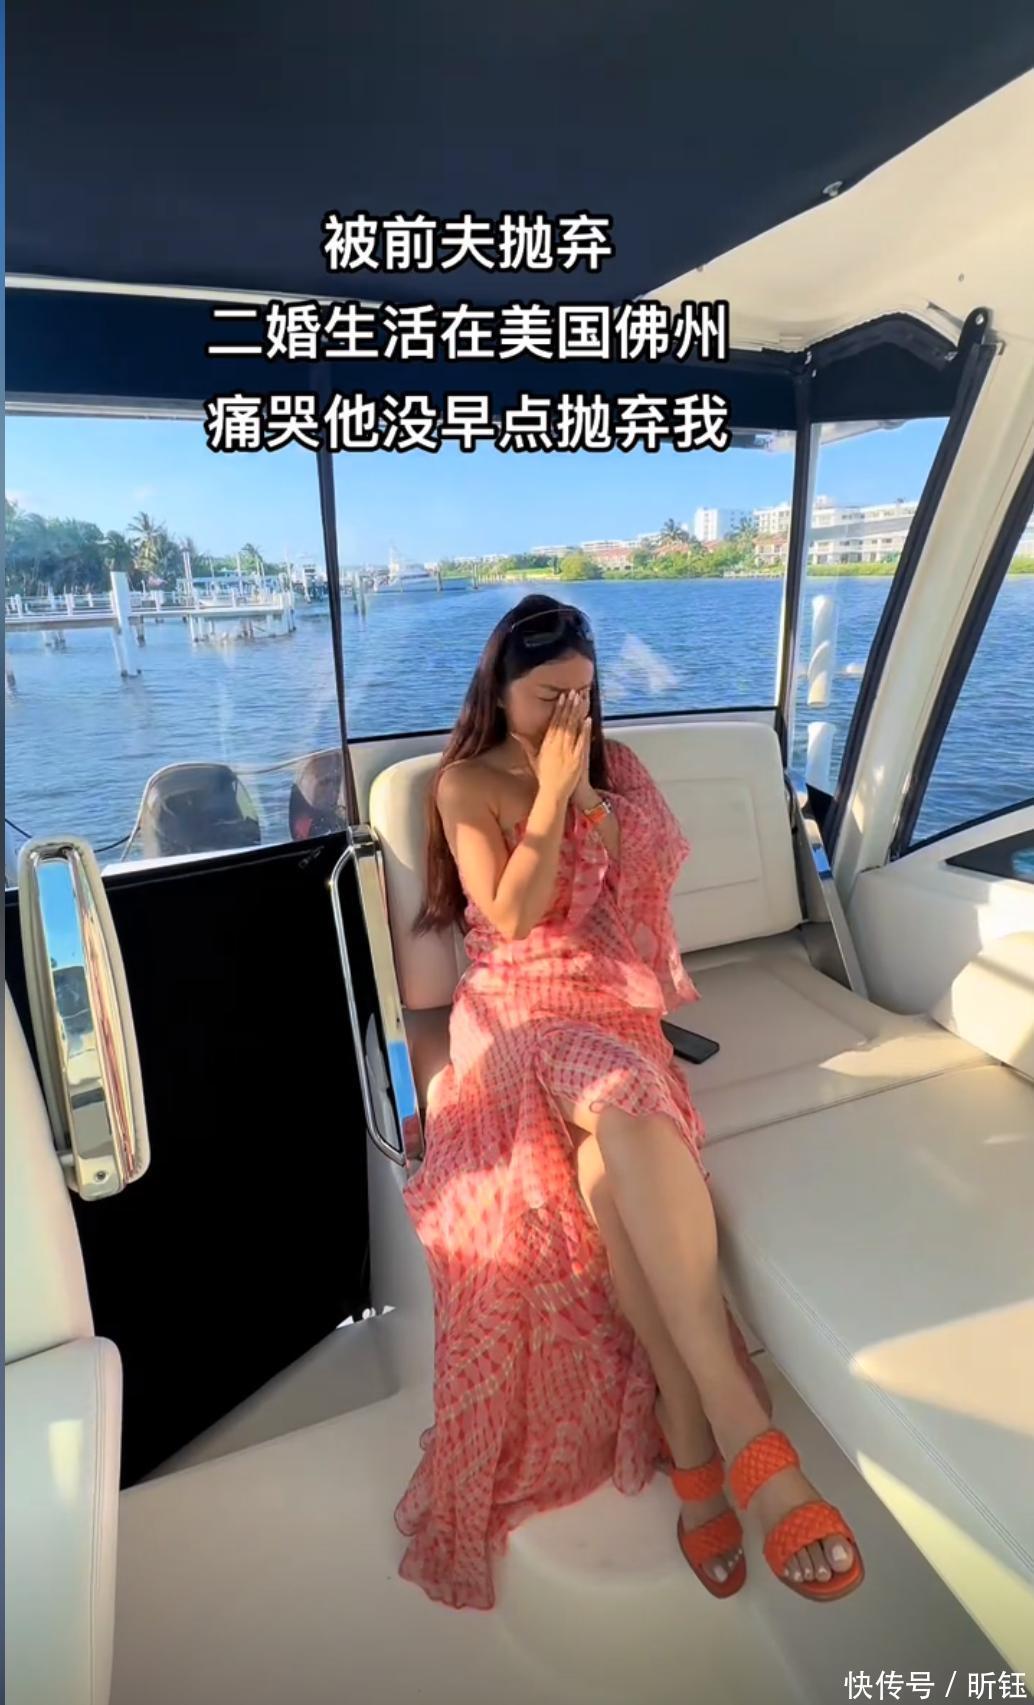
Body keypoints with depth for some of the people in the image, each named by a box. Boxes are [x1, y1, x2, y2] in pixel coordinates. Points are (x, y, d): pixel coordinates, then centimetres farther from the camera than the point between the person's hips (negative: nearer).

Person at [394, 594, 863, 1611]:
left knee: (610, 1157, -32)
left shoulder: (612, 761, 16)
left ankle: (688, 1433, -25)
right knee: (629, 1109, -37)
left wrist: (586, 793, -4)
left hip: (611, 996, 3)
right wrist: (552, 793, -9)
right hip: (518, 1005, -3)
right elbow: (512, 918, -7)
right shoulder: (467, 784, 4)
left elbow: (644, 883, 9)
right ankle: (733, 1425, -34)